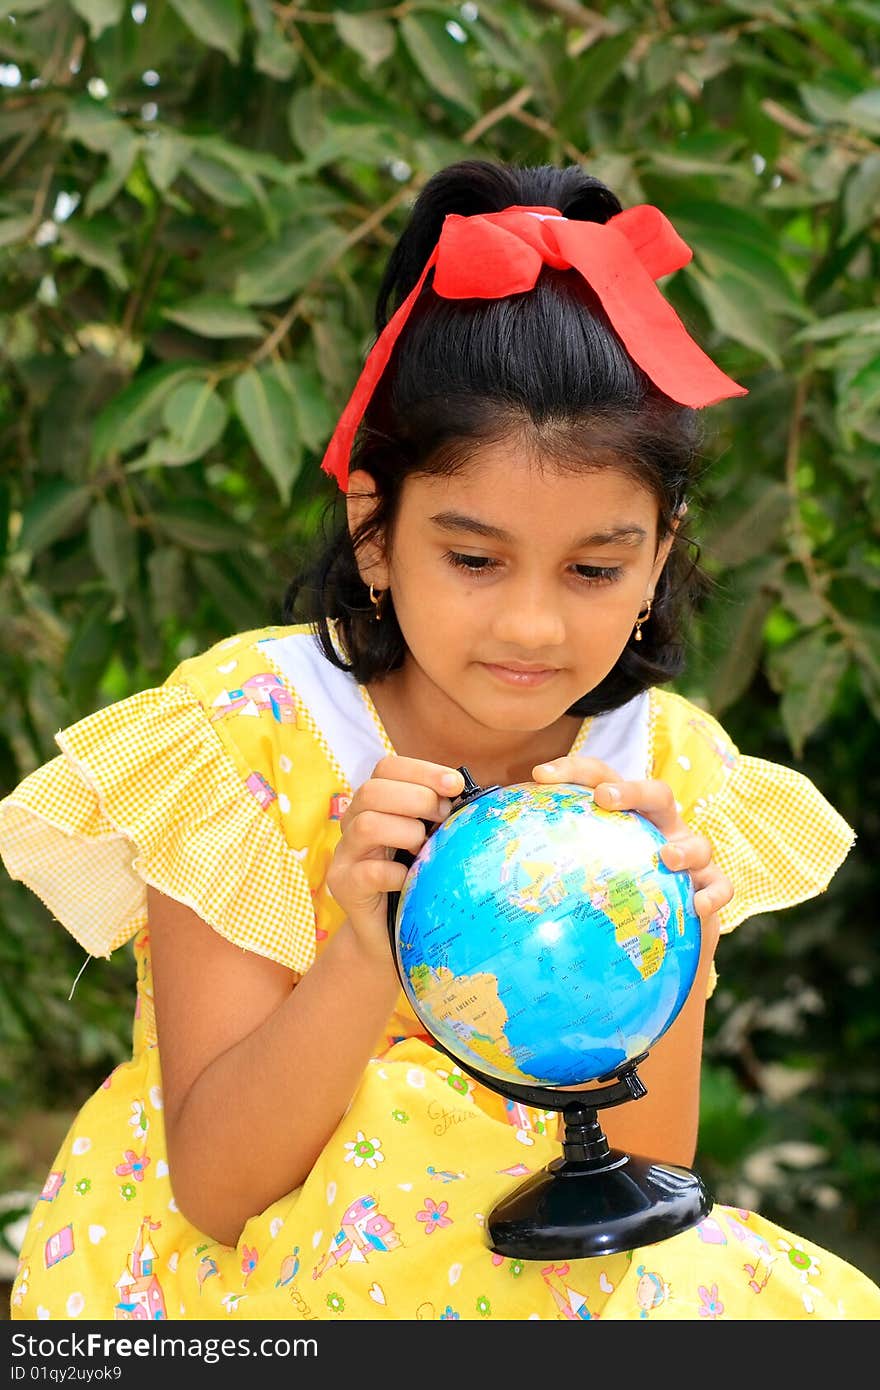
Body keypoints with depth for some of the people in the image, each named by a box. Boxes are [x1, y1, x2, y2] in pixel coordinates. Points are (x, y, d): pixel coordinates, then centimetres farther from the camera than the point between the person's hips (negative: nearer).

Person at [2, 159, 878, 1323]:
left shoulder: (671, 776, -6)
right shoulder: (248, 734, -14)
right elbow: (214, 1190, -16)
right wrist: (366, 961, -32)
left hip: (548, 1282, 4)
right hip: (239, 1279, -3)